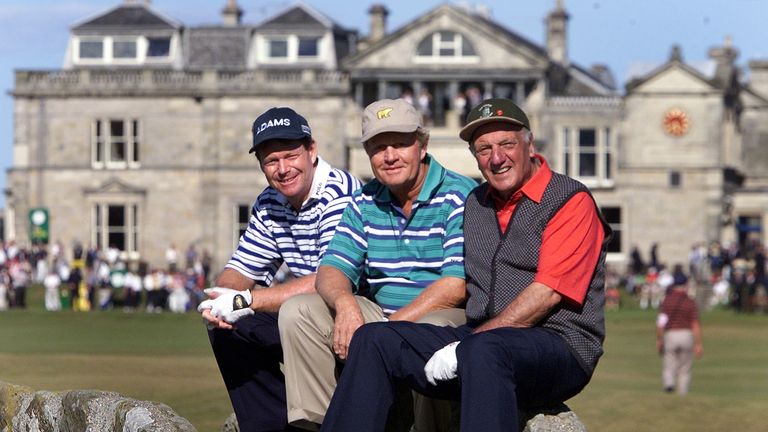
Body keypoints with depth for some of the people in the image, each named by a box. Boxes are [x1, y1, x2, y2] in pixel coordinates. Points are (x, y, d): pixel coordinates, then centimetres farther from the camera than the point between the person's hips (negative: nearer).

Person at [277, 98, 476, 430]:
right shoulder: (365, 202, 11)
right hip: (378, 314, 6)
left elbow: (457, 285, -18)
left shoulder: (460, 196, -9)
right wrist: (345, 303, -21)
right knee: (297, 312, -8)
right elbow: (332, 269, 6)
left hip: (447, 317, -6)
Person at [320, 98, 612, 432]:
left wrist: (466, 345, -17)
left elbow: (546, 294, -14)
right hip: (478, 337, 7)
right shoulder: (475, 203, 20)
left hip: (559, 345, -7)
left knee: (483, 350, -39)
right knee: (374, 339, -8)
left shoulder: (570, 200, -3)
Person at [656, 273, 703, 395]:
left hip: (670, 335, 0)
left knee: (670, 368, 5)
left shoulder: (667, 300, -2)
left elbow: (661, 322, -8)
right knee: (685, 370, 13)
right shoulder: (690, 302, -3)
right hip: (687, 335, 0)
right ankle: (682, 394, 12)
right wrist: (698, 344, -6)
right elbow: (696, 325, -7)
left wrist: (659, 340, 1)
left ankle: (669, 383, -25)